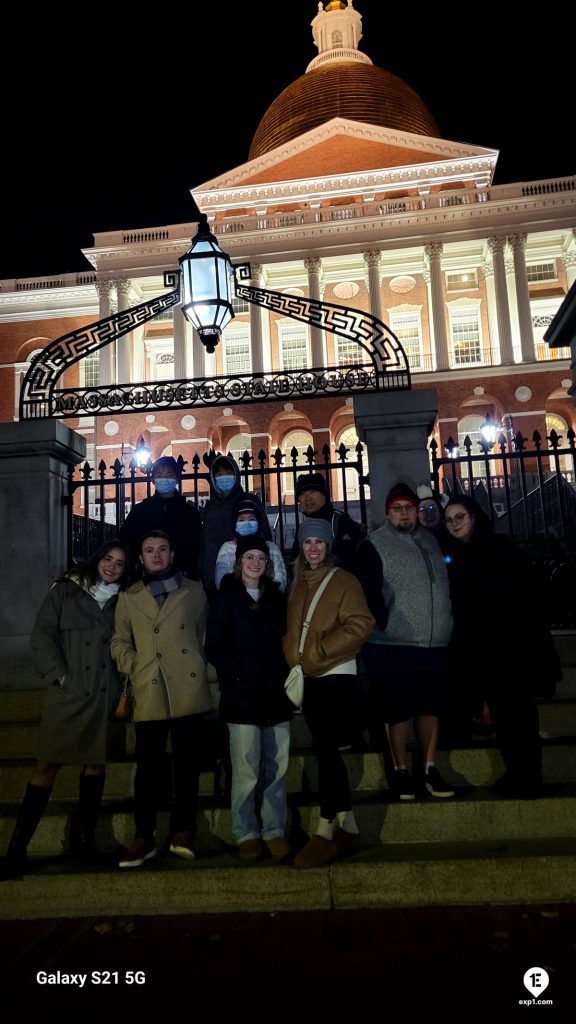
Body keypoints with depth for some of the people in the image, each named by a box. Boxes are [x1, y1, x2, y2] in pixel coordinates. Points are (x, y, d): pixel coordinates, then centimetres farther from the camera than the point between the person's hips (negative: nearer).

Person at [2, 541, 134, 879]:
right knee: (47, 764, -1)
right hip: (68, 694, -3)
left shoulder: (123, 601, 10)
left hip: (105, 696, 3)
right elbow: (42, 636, -1)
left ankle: (84, 835, 23)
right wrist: (57, 674, -8)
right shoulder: (65, 591, 3)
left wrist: (127, 683, 1)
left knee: (97, 761, 9)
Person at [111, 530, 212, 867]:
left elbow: (205, 634, 13)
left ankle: (183, 831, 17)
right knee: (148, 767, 2)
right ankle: (144, 837, 12)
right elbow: (120, 642, 15)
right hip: (149, 694, 0)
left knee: (188, 764, 6)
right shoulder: (129, 597, 13)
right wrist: (134, 669, 1)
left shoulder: (194, 590, 12)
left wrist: (201, 668, 3)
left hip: (189, 691, 0)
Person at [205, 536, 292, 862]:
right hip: (242, 695, -3)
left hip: (276, 694, 3)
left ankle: (274, 831, 17)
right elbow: (213, 648, -2)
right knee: (246, 770, -1)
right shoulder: (226, 598, 3)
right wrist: (239, 673, -11)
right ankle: (247, 834, 14)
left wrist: (287, 675, 0)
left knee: (276, 768, 5)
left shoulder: (276, 597, 13)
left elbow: (286, 640, 14)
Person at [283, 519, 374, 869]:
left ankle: (326, 832, 0)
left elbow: (360, 625, -16)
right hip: (308, 680, 6)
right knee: (328, 751, 11)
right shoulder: (297, 584, 13)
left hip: (338, 677, -6)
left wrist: (320, 652, -17)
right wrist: (294, 659, 1)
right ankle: (347, 828, 22)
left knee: (324, 749, -10)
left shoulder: (344, 581, -5)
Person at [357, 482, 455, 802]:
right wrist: (387, 625, -13)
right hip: (394, 644, -6)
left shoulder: (430, 540, 14)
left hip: (435, 642, 6)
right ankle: (400, 770, 18)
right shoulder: (374, 545, -6)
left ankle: (430, 768, 26)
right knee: (397, 709, 4)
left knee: (431, 705, 14)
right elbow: (369, 593, -11)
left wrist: (446, 628, 15)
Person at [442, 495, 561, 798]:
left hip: (513, 639, -4)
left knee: (517, 709, 0)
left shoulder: (500, 546, -3)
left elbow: (530, 585, -8)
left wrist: (529, 625, -15)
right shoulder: (451, 557, 9)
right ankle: (518, 773, 21)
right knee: (500, 710, 9)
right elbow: (455, 604, 7)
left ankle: (527, 777, 11)